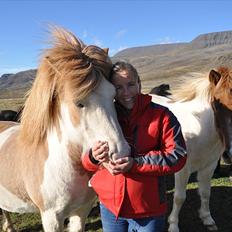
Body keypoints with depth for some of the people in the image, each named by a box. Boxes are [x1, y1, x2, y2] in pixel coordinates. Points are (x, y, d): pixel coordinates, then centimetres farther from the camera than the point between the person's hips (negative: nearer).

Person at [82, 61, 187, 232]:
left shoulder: (161, 115, -10)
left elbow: (178, 156, -17)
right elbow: (88, 164, 4)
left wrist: (135, 163, -28)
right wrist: (93, 158, -22)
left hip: (148, 211, -3)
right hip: (109, 207, 4)